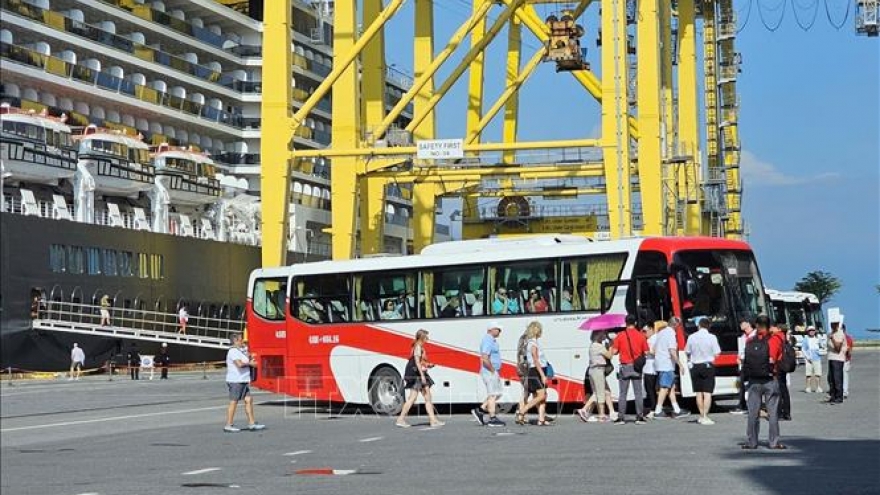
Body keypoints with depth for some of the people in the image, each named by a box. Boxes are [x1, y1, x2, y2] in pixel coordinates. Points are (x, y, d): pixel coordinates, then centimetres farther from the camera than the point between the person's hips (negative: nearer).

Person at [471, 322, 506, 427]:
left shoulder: (492, 340, 17)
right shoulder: (488, 341, -16)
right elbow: (485, 359, -26)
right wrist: (493, 371, -19)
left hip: (493, 372, 10)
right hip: (489, 372, -10)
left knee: (497, 393, 13)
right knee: (493, 395, -6)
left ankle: (480, 410, 15)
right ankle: (492, 419, -1)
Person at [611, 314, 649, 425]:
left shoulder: (620, 336, -4)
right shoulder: (641, 336, -2)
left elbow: (614, 351, -5)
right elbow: (646, 352, -2)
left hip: (625, 367, -1)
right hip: (637, 367, 1)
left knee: (623, 393, 4)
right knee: (638, 393, 4)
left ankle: (621, 417, 2)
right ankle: (639, 417, 2)